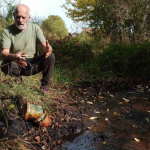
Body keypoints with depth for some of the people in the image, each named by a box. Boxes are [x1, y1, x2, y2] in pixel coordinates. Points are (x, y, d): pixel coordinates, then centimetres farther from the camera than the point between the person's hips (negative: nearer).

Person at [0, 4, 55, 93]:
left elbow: (45, 46, -9)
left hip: (33, 63, 2)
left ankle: (45, 86, -7)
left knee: (51, 56, -23)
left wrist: (48, 49, -37)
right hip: (16, 65, -1)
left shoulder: (35, 28, -3)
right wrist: (14, 57, -45)